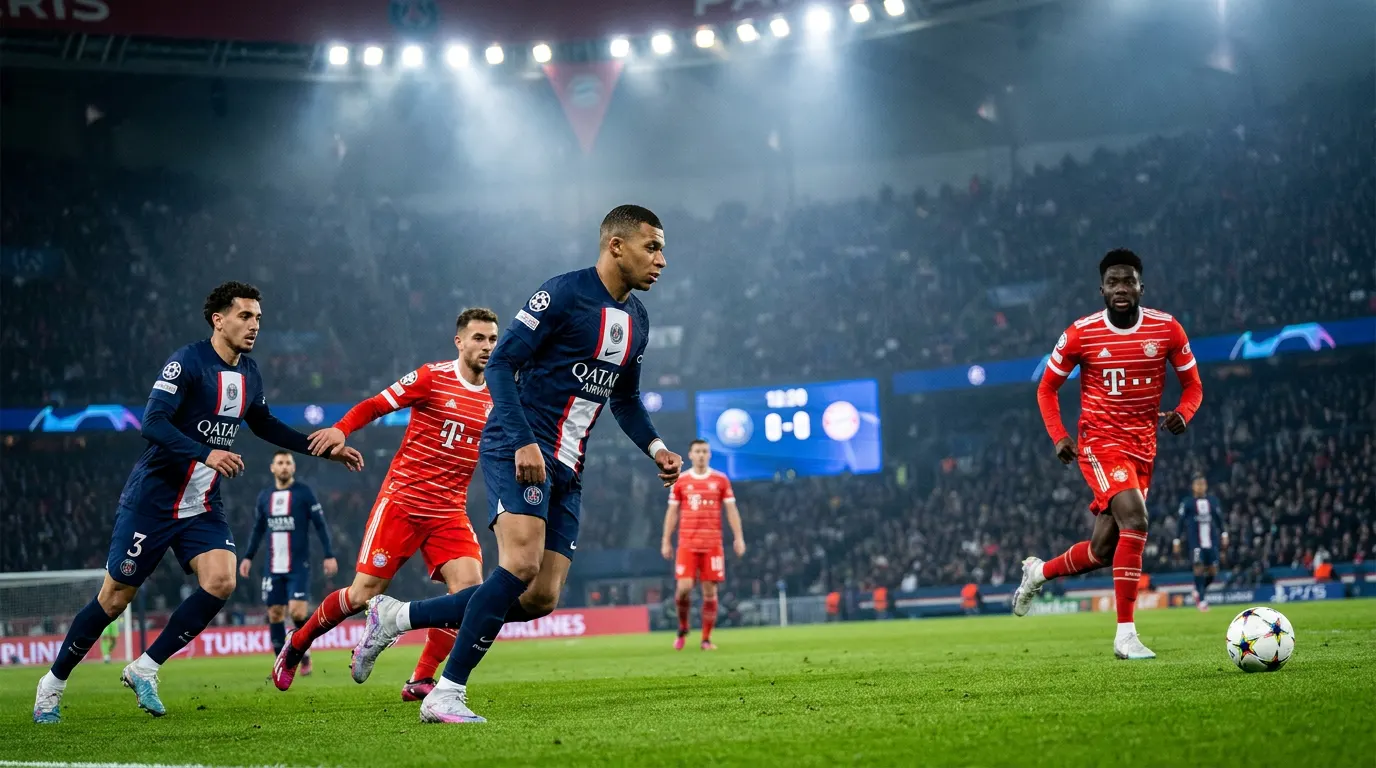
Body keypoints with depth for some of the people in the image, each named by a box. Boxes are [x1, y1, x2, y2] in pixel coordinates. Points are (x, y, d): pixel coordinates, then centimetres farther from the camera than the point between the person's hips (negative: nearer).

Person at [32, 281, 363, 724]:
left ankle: (145, 669, -3)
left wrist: (324, 449, 20)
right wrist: (206, 454, -38)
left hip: (203, 506, 6)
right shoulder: (188, 362, -15)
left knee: (221, 581, -16)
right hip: (153, 500, -6)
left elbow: (264, 426, 25)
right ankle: (54, 683, 18)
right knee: (115, 599, -1)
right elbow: (153, 422, -25)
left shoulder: (249, 374, 8)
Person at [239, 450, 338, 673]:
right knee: (274, 614, 1)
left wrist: (329, 555, -9)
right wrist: (248, 557, 13)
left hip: (298, 566, -4)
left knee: (297, 612, -15)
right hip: (273, 568, 4)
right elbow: (258, 529, 20)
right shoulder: (265, 496, 10)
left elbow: (320, 525, -3)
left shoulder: (304, 493, -2)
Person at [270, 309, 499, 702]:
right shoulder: (432, 377, -6)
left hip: (449, 512, 4)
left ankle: (420, 681, -8)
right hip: (401, 501, -4)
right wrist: (341, 429, -20)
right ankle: (295, 647, 21)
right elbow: (375, 405, -4)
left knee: (468, 585, -19)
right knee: (364, 594, -5)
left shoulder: (497, 397, 6)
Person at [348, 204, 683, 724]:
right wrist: (523, 442, -23)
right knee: (521, 564, -26)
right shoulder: (563, 293, -10)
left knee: (541, 598, -2)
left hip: (566, 468, 8)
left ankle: (397, 617, 11)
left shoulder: (637, 320, 16)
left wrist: (654, 447, 11)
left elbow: (625, 398, 28)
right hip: (518, 451, -8)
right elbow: (501, 364, -13)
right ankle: (447, 695, -19)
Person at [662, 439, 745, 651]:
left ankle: (706, 639, 5)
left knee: (710, 591, -1)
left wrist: (738, 537, -3)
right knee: (684, 587, -11)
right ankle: (683, 629, 13)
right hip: (687, 544, 0)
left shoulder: (721, 480, 6)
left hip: (713, 544, 0)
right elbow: (672, 512, 9)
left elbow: (731, 509, 5)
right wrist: (666, 541, 6)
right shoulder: (680, 481, 6)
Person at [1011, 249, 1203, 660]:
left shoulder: (1167, 329, -1)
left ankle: (1038, 572, 37)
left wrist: (1182, 413, -15)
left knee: (1103, 551, 6)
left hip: (1143, 448, 4)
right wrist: (1059, 436, -9)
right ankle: (1126, 634, -22)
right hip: (1100, 441, -4)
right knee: (1135, 520, -27)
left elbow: (1193, 385, 8)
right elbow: (1047, 388, 6)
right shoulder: (1080, 334, -6)